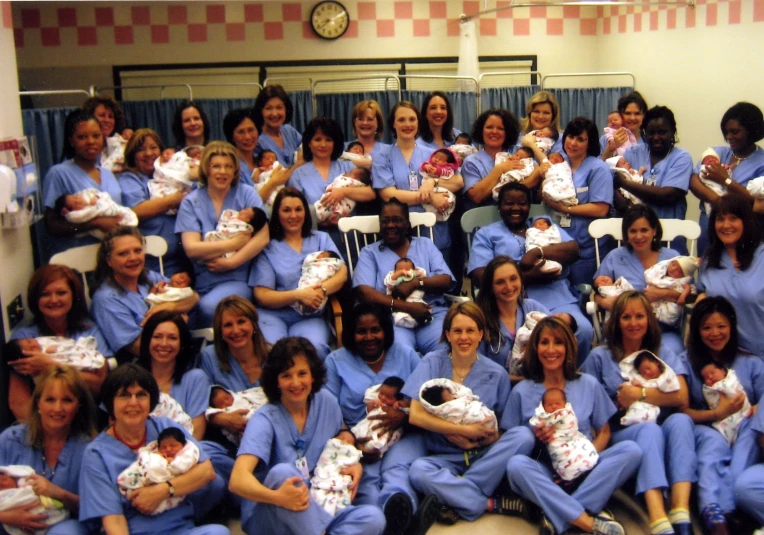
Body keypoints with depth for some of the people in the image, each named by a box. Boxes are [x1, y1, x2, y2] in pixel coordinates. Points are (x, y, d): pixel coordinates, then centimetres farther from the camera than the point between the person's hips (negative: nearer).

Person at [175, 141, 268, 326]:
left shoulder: (246, 194, 5)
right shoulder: (191, 203, 7)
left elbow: (262, 238, -6)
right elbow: (191, 249, -6)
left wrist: (230, 262, -12)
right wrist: (237, 242, -8)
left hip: (238, 280, -1)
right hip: (202, 283, 1)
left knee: (210, 306, -33)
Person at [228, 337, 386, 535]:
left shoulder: (327, 402, 2)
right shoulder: (265, 420, -13)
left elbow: (342, 442, 22)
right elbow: (238, 480, -26)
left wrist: (355, 464, -1)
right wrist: (277, 497, -45)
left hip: (318, 511, 4)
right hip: (268, 517, -3)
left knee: (373, 517, -24)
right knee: (282, 472, -36)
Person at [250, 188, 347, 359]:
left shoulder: (321, 239, 20)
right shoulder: (267, 247, 12)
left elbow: (342, 274, 6)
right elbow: (261, 295, 2)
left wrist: (321, 290, -16)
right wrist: (298, 295, -14)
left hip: (310, 317, 1)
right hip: (273, 315, -1)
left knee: (315, 349, -34)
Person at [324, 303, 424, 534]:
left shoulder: (406, 355, 16)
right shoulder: (336, 361, 13)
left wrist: (404, 416, -14)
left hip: (403, 436, 0)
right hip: (358, 440, 0)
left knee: (397, 469, -36)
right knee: (366, 479, -35)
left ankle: (397, 505, -67)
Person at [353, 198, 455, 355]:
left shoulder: (425, 245, 20)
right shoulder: (370, 252, 13)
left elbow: (446, 281, 8)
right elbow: (364, 292, -4)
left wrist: (415, 283, -12)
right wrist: (406, 307, -15)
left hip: (433, 314, 2)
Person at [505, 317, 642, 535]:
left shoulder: (589, 385, 9)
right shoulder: (521, 392, 5)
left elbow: (604, 433, 9)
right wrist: (535, 439, -14)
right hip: (546, 474, -2)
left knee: (631, 450, -24)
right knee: (515, 464, -33)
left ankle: (558, 516, -30)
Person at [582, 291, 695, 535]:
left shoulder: (664, 355, 17)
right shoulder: (600, 357, 12)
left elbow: (681, 397, -1)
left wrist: (640, 394, -7)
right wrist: (621, 403, -6)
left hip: (659, 431, 2)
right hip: (620, 433, -2)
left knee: (680, 420, -31)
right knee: (649, 429, -35)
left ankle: (681, 513, -46)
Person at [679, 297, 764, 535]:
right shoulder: (687, 362, 9)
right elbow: (683, 411, 1)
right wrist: (717, 414, -13)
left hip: (744, 435, 2)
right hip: (703, 430, -1)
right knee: (714, 440, -35)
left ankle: (715, 512, -50)